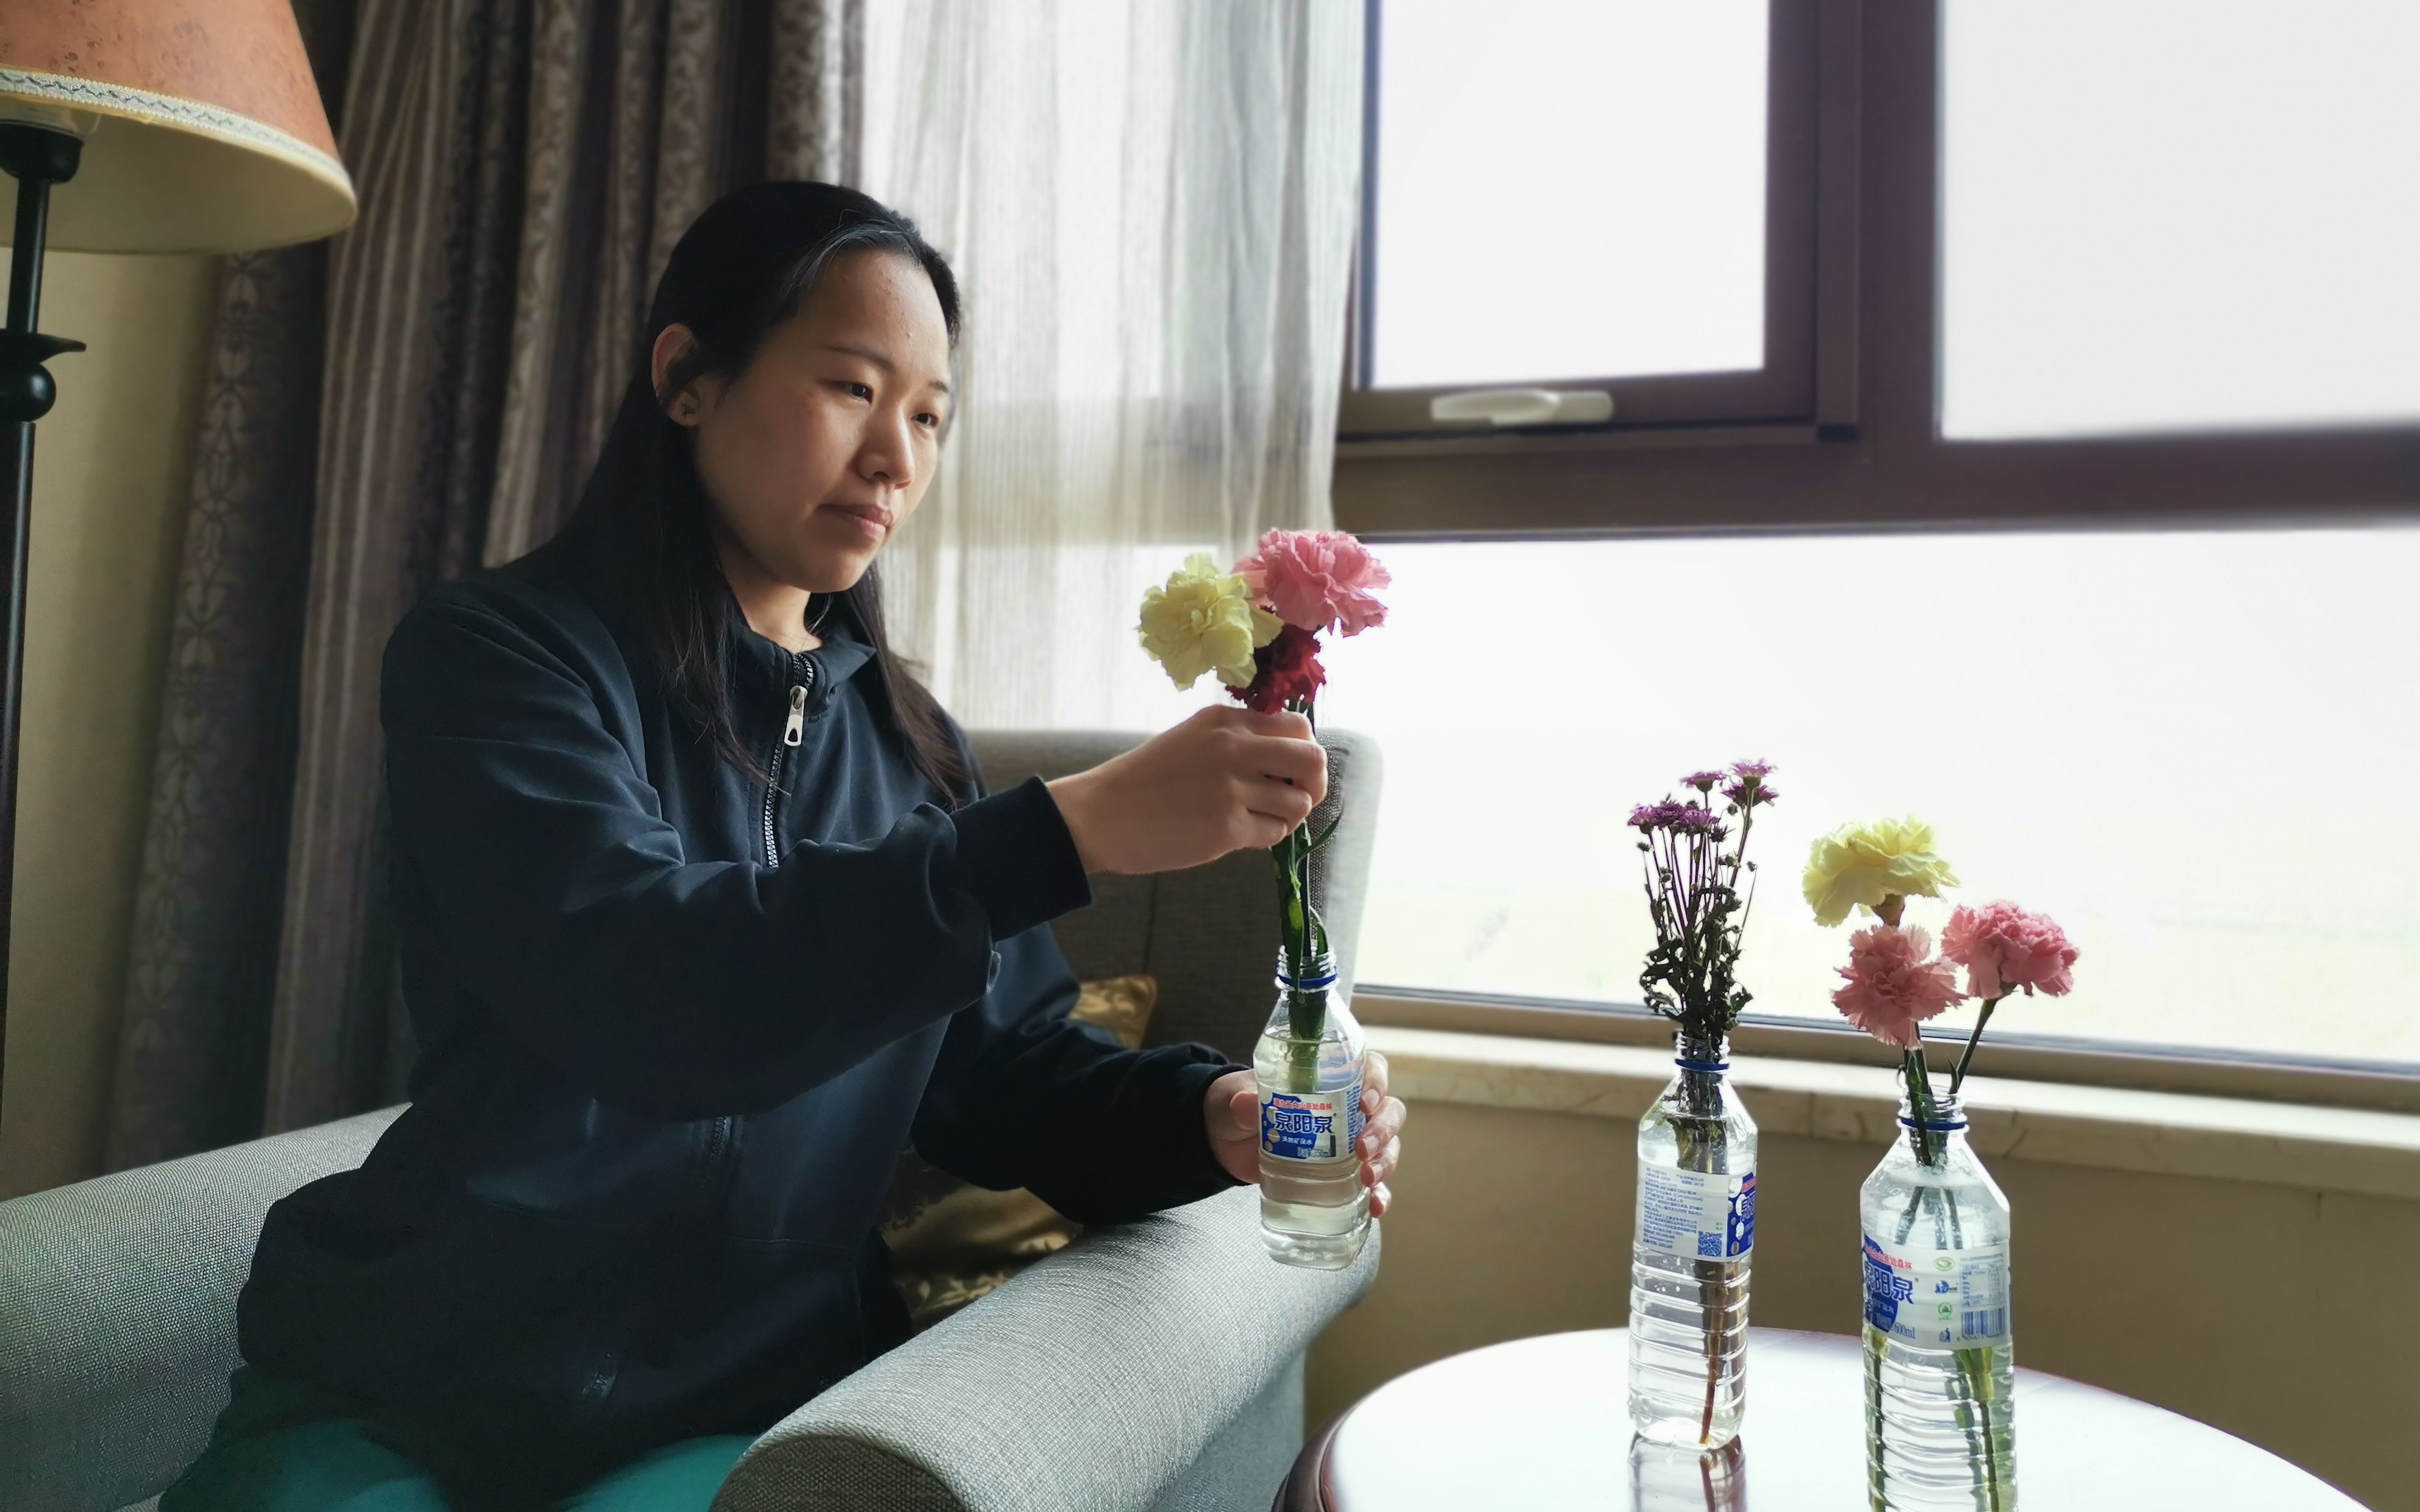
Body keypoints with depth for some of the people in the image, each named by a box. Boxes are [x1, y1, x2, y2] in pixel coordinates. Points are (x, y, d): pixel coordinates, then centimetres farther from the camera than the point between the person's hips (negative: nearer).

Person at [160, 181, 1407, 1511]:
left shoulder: (902, 740, 8)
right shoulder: (497, 653, -8)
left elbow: (998, 1067, 5)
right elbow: (631, 988, -25)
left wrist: (1208, 1115, -15)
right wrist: (1075, 829, -31)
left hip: (743, 1403, 3)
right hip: (402, 1389, -2)